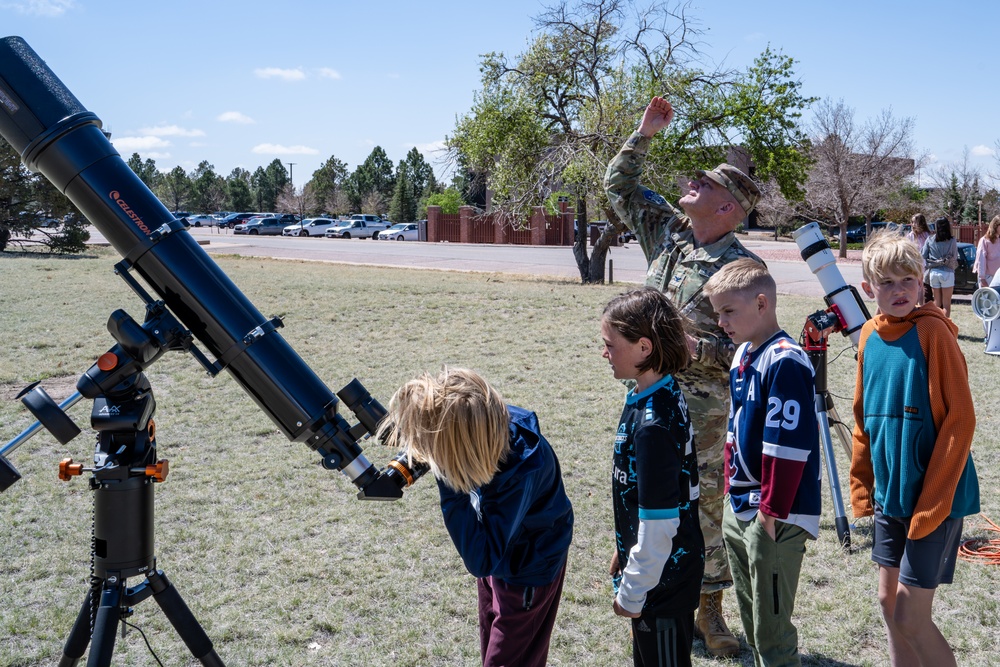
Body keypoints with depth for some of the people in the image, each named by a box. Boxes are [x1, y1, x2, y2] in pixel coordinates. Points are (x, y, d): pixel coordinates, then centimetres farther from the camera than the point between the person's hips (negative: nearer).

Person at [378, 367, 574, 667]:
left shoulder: (522, 471, -42)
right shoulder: (488, 423, -24)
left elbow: (481, 559, -36)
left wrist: (449, 485, -41)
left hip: (528, 573, -7)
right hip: (497, 552, 7)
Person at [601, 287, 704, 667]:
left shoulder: (653, 425, -29)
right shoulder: (663, 394, 0)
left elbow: (659, 521, -26)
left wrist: (632, 592, -16)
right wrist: (624, 550, 19)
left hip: (664, 577, -9)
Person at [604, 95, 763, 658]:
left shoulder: (742, 267, -13)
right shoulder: (668, 232, 4)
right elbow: (619, 186, 15)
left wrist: (695, 348, -26)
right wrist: (644, 135, 7)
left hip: (706, 409, -6)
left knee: (706, 509, 6)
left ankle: (709, 612, 23)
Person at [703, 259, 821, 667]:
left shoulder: (785, 362, -19)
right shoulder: (742, 356, 10)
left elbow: (788, 445, -22)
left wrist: (772, 510, -18)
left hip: (775, 516, -9)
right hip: (739, 510, 9)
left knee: (772, 631, -1)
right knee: (751, 617, 20)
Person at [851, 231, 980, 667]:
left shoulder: (933, 330, -16)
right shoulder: (870, 336, 3)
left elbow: (960, 419, -17)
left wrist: (933, 501, -17)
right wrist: (861, 486, 11)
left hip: (935, 499, -6)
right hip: (890, 495, 6)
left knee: (910, 618, -2)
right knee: (889, 601, 16)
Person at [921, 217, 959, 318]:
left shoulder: (930, 240, 0)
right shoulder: (952, 241, -5)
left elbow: (923, 256, 2)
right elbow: (955, 257, 5)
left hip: (933, 272, 2)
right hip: (947, 272, -2)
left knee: (937, 302, 13)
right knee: (946, 304, 3)